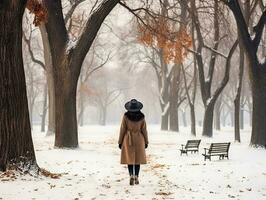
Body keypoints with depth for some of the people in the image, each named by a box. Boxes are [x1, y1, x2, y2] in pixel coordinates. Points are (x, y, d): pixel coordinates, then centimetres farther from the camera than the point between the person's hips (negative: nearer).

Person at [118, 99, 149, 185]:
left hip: (128, 139, -1)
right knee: (138, 159, 9)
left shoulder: (126, 116, -10)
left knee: (129, 158, 6)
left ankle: (131, 175, -11)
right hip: (139, 140, 1)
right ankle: (136, 177, 8)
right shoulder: (141, 117, -6)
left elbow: (122, 129, -6)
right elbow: (144, 130, -1)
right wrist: (146, 142, 10)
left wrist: (120, 142, 3)